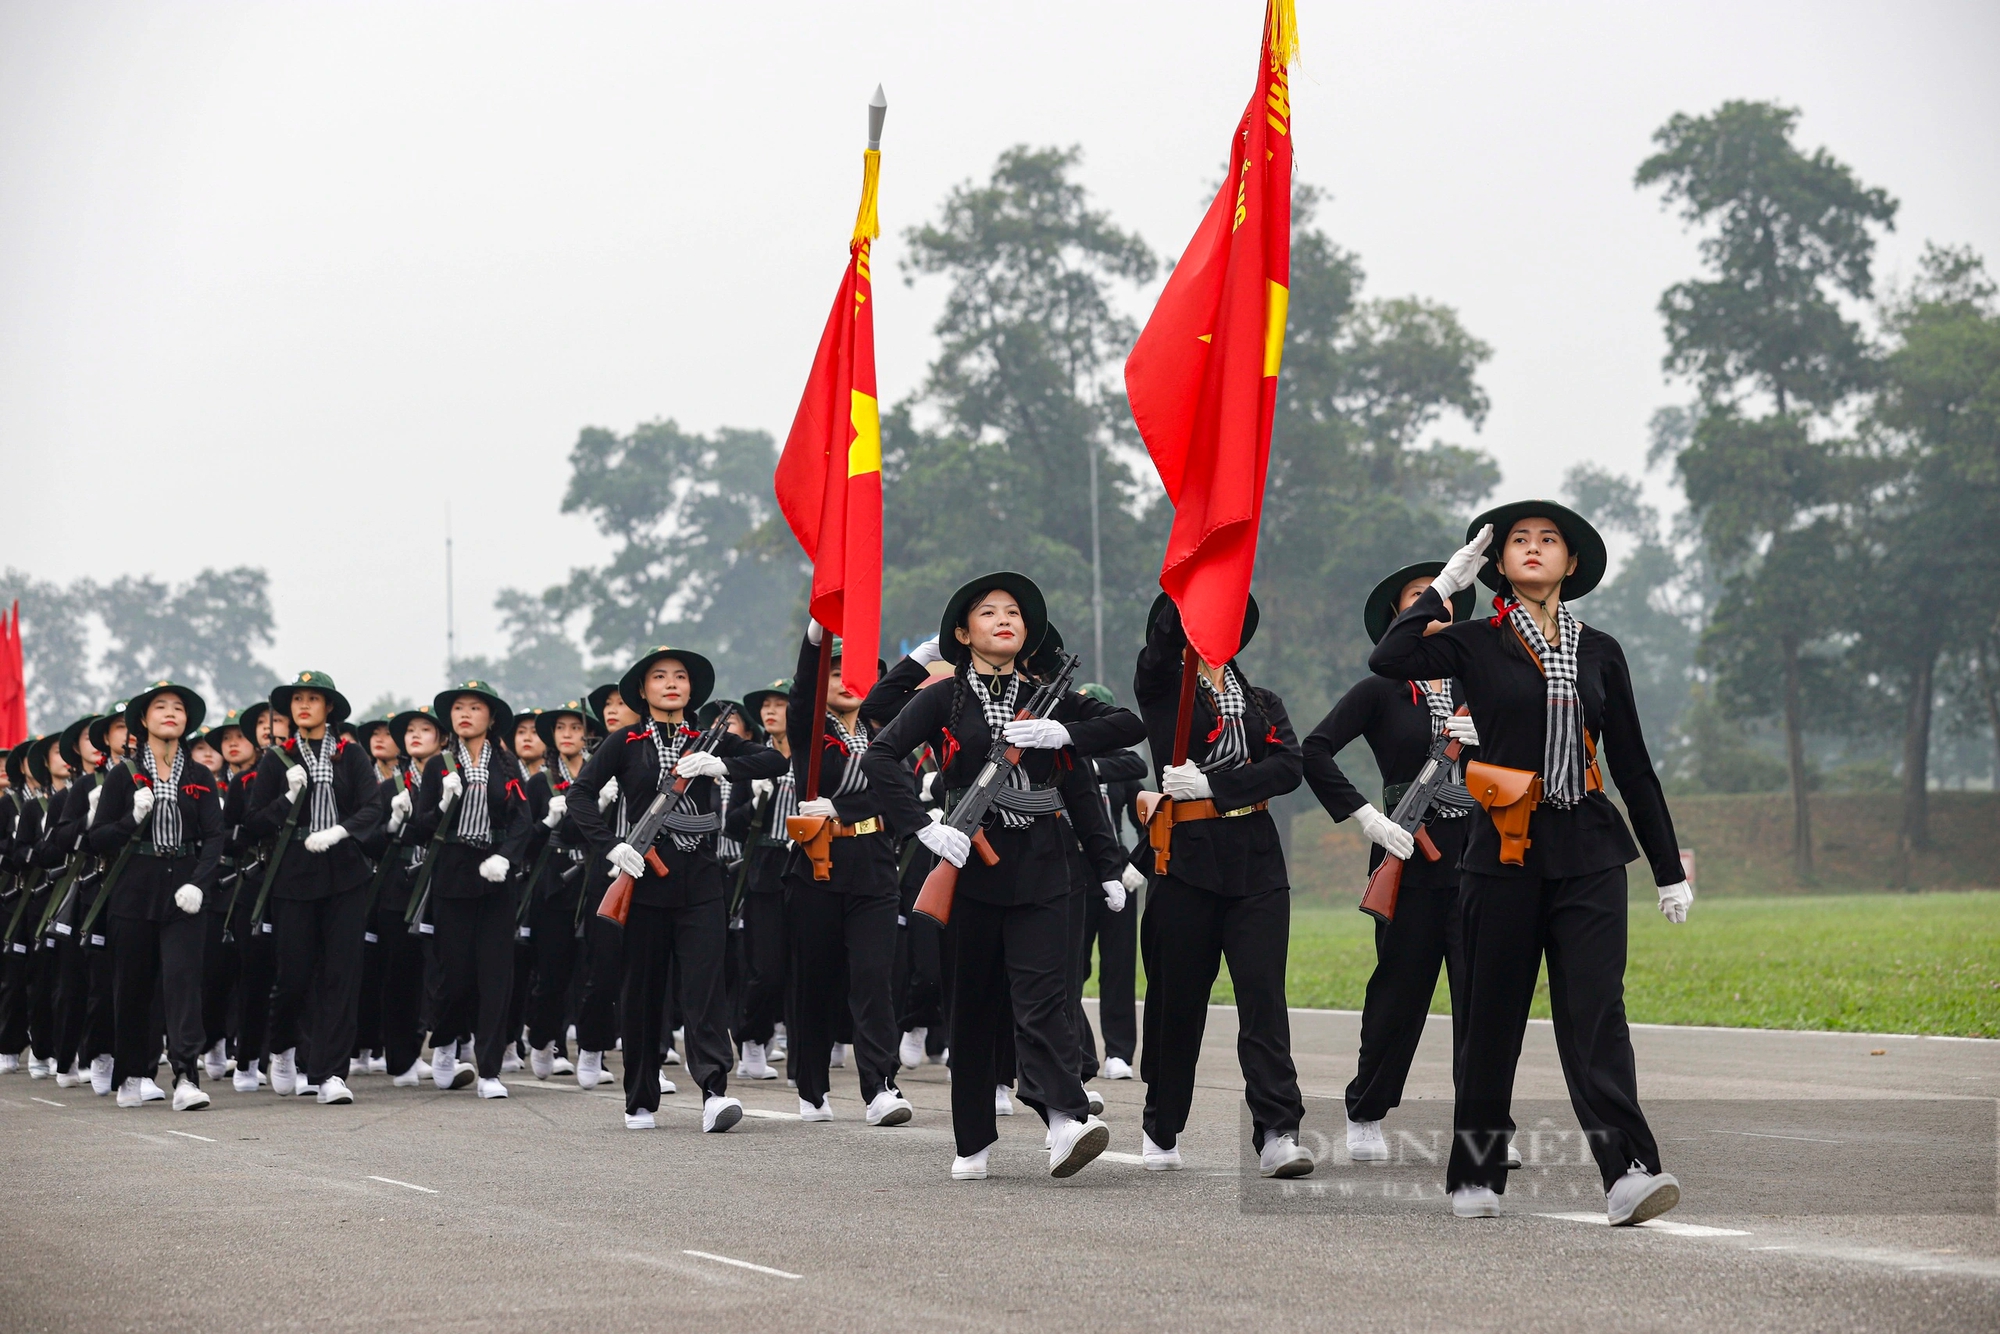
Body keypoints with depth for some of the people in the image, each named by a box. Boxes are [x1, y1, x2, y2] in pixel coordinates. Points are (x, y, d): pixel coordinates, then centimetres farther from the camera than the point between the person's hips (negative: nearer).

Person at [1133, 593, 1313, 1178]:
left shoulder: (1263, 702, 16)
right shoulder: (1162, 687, 7)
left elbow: (1288, 766, -1)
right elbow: (1164, 632, -14)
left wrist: (1214, 784, -14)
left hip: (1255, 860, 2)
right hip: (1187, 856, -2)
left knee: (1263, 992, -8)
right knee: (1178, 995, 4)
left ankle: (1278, 1136, -14)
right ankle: (1161, 1133, 19)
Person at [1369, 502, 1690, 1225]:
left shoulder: (1599, 651, 12)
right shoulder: (1478, 643, 4)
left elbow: (1633, 765, 15)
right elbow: (1388, 660, -15)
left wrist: (1669, 868, 13)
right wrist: (1443, 585, -6)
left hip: (1588, 852, 1)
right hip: (1505, 851, -1)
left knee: (1596, 1011, -10)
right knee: (1493, 1016, 4)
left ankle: (1630, 1172, -17)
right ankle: (1476, 1174, 17)